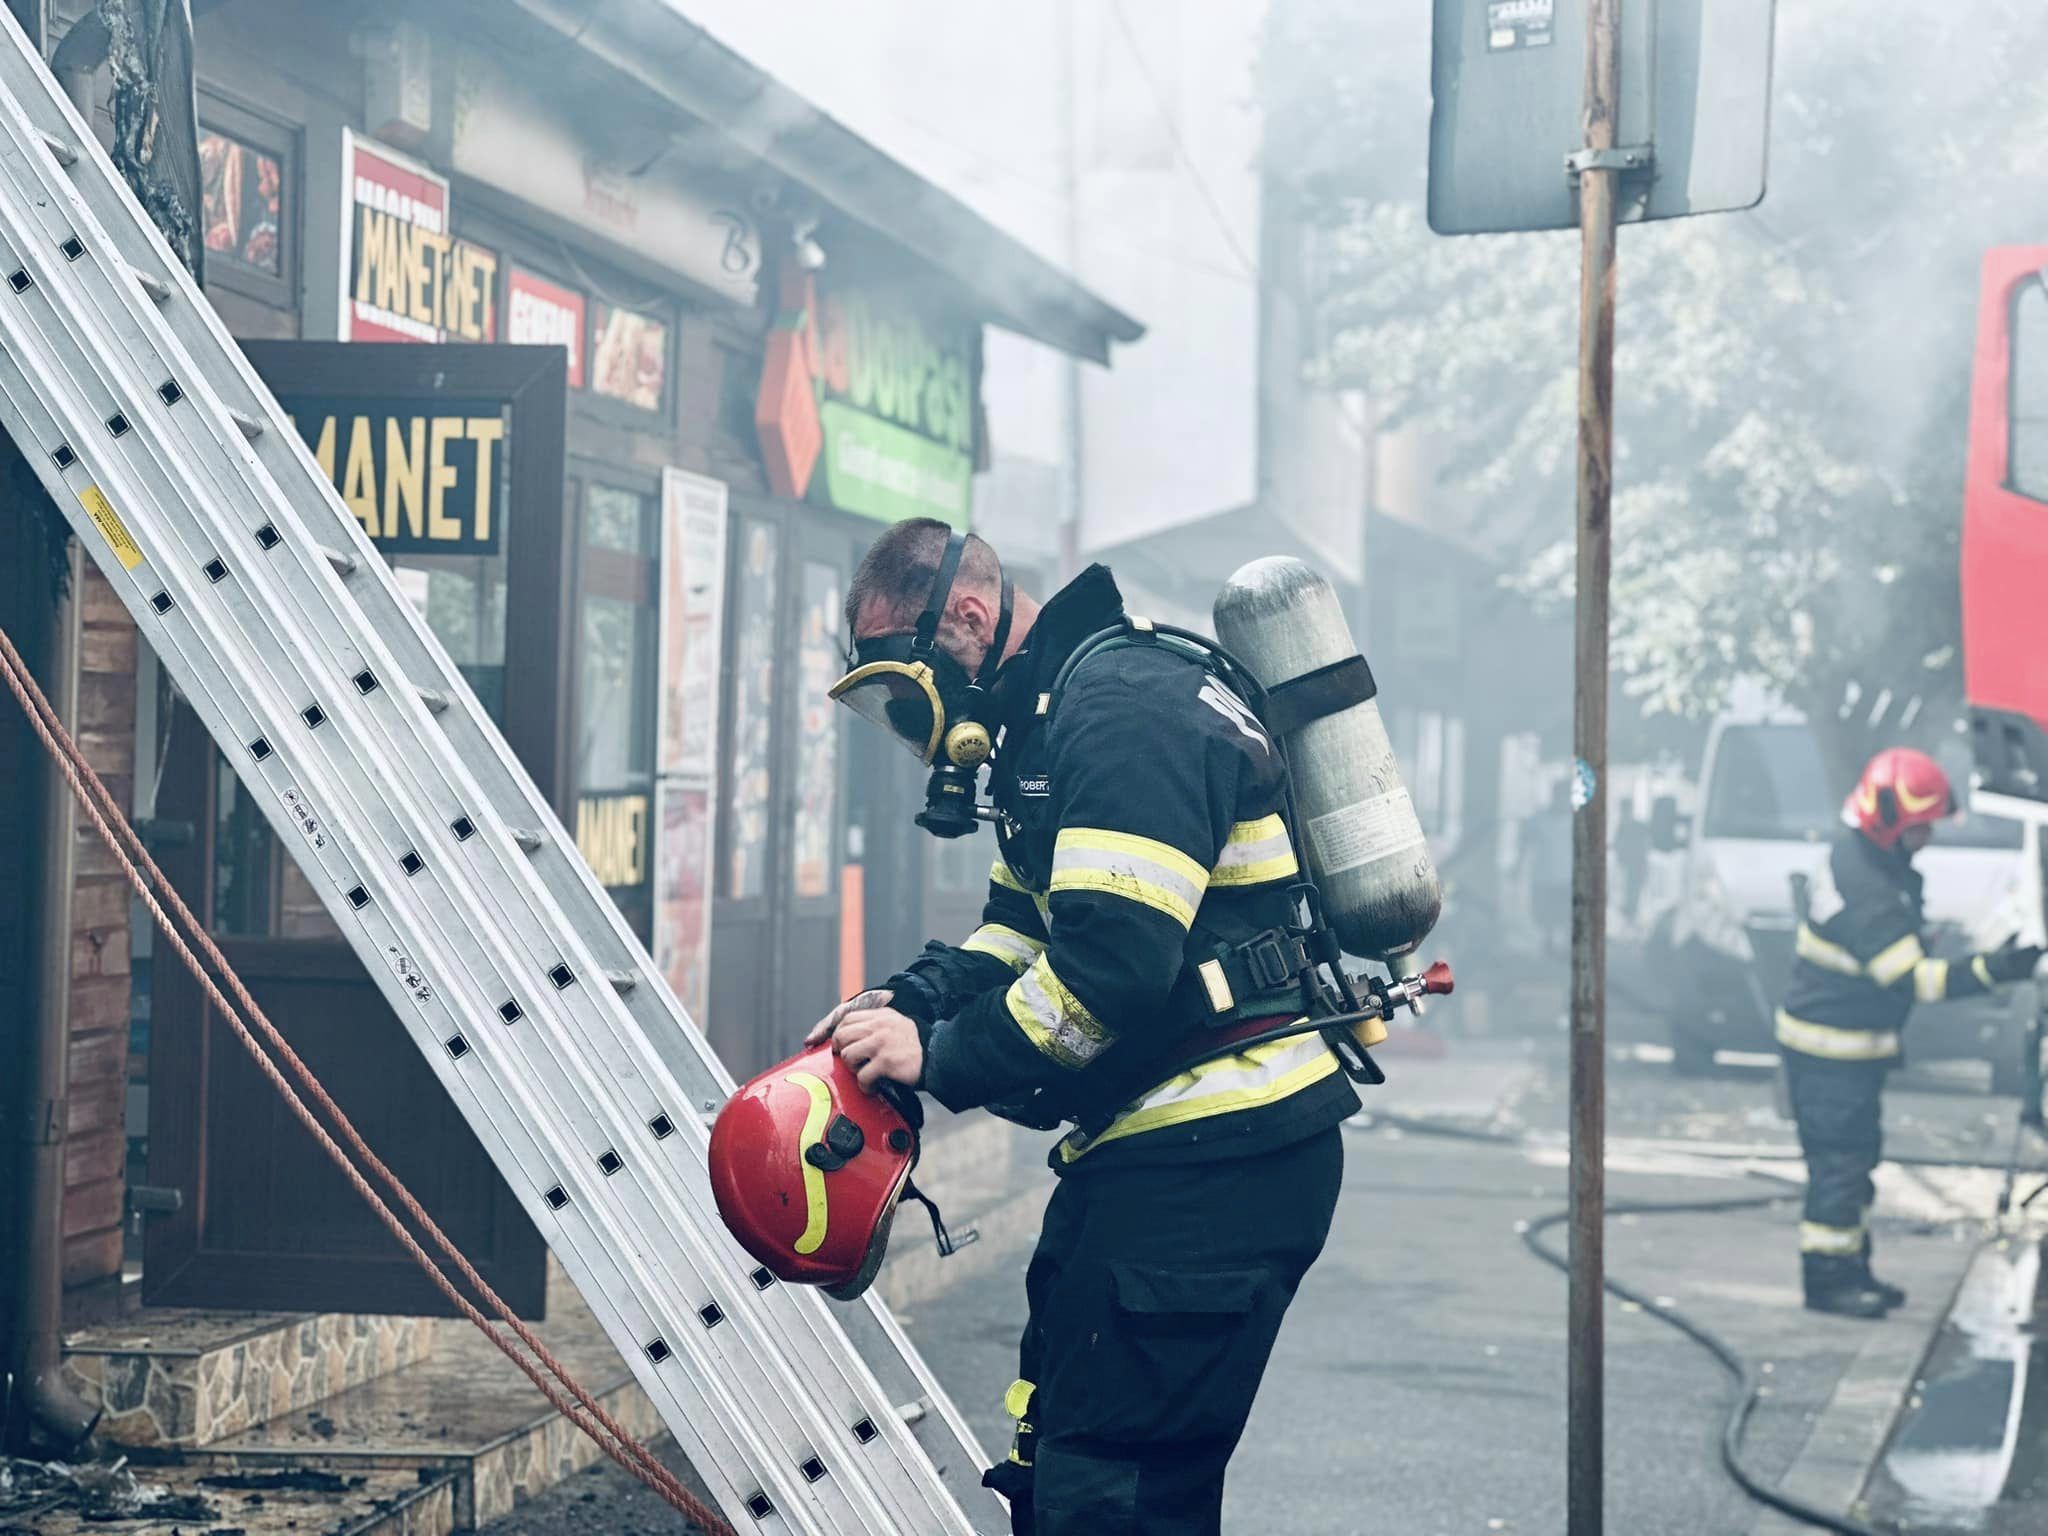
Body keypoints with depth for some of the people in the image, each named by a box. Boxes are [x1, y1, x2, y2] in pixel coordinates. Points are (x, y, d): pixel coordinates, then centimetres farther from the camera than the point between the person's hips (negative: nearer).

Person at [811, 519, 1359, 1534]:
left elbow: (1114, 963, -26)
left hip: (1216, 1168, -11)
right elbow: (1022, 928, 21)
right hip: (1161, 1147, 11)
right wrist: (908, 1003, 3)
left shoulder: (1128, 712, -17)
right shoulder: (1047, 721, 17)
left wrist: (941, 1057, -17)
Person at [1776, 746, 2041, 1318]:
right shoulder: (1868, 892, -29)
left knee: (1857, 1158, 16)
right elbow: (1911, 979, -30)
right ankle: (1826, 1277, 4)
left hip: (1852, 1041, 10)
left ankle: (1851, 1269, 25)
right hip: (1830, 1050, -10)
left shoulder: (1859, 856, 3)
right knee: (1840, 1161, -4)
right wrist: (1991, 971, -35)